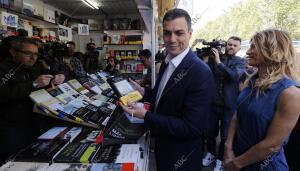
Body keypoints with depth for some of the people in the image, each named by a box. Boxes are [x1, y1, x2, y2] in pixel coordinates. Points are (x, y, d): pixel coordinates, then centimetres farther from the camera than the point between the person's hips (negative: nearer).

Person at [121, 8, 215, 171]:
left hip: (180, 157, -7)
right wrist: (143, 92, -4)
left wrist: (146, 115, -27)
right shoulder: (167, 62, -1)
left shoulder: (201, 73, -28)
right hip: (162, 143, 7)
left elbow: (192, 128, -28)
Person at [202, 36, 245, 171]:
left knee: (225, 135, 12)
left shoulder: (240, 62, -2)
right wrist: (205, 59, -18)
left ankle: (220, 159, 34)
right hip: (213, 102, 2)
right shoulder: (213, 57, 3)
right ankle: (211, 153, 40)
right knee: (210, 132, 14)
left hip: (229, 105, -1)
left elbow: (236, 76, -21)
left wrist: (219, 62, -26)